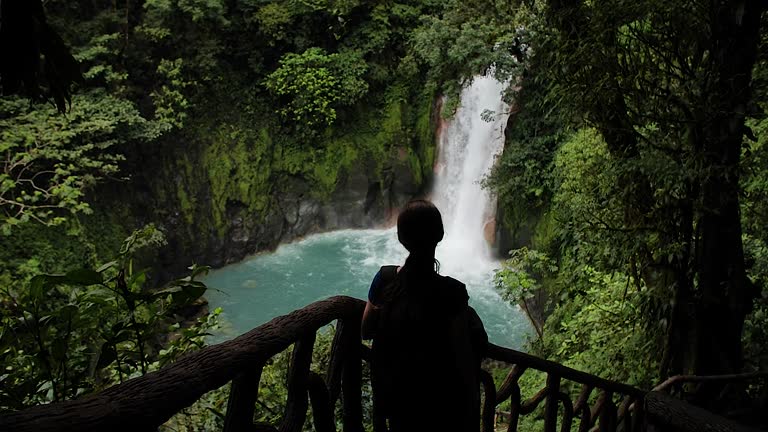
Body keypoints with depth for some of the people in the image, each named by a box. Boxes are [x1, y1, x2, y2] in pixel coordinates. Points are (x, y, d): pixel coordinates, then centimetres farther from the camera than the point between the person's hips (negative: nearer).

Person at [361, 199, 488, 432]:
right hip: (440, 396, -5)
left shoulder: (384, 279, -14)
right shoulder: (451, 292, -25)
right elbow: (463, 356, -17)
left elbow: (365, 332, -1)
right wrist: (473, 398, -2)